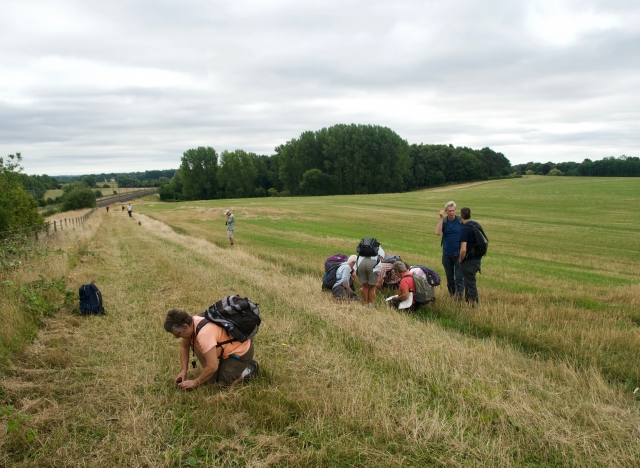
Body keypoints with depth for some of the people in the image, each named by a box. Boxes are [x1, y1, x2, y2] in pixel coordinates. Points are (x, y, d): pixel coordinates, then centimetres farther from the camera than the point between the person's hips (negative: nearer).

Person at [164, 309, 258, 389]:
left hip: (241, 350, -9)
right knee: (194, 344, 0)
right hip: (228, 346, 9)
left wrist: (195, 382, -19)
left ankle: (249, 370, 7)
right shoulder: (191, 323, -10)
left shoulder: (204, 334, -36)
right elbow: (184, 346, 9)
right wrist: (183, 370, 3)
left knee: (222, 383, -11)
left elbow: (212, 367, -33)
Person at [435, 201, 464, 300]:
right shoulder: (443, 221, 0)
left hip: (459, 253, -2)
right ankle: (451, 293, 27)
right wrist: (441, 218, -18)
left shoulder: (461, 221, -4)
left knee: (459, 276, -7)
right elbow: (438, 233, -17)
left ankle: (459, 294, -3)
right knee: (449, 276, 14)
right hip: (447, 254, 2)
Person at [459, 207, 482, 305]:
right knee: (468, 280, 23)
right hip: (478, 258, 9)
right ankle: (468, 300, 35)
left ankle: (474, 304, 6)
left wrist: (461, 260, -9)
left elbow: (463, 250, -26)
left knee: (470, 283, 1)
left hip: (469, 260, -9)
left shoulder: (464, 229, -20)